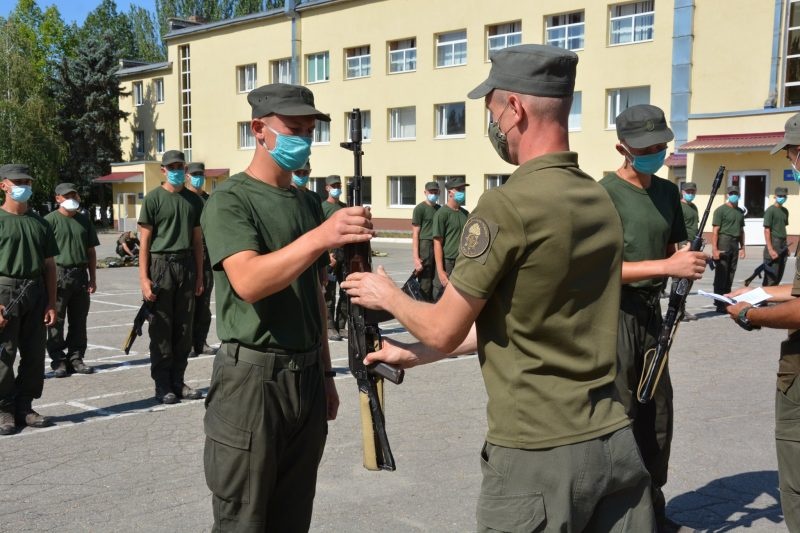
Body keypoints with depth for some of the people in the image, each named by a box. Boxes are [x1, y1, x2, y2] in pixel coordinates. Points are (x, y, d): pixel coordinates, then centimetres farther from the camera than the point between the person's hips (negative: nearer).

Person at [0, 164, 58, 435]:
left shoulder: (39, 223, 14)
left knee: (34, 355, 7)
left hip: (35, 292, 5)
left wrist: (51, 303, 7)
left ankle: (24, 407, 19)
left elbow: (49, 265, 14)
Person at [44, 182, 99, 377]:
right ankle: (58, 361, 6)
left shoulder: (84, 221, 14)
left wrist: (92, 278, 12)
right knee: (56, 321, 0)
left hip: (80, 275, 5)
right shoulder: (50, 220, -3)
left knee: (78, 321, 9)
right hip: (58, 274, -5)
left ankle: (76, 358, 17)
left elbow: (91, 252, 17)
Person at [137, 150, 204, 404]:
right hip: (161, 265, -4)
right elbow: (145, 241, -4)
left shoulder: (193, 200, 11)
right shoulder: (153, 199, -1)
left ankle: (178, 381, 18)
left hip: (187, 265, 4)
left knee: (184, 328, 8)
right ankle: (162, 384, 8)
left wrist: (199, 276, 8)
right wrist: (144, 279, -11)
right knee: (161, 329, 0)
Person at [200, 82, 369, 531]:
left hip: (307, 378, 7)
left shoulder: (307, 204, 13)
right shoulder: (230, 200, -9)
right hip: (251, 377, -7)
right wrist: (320, 237, -38)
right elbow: (248, 282, -27)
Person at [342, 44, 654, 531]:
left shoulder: (507, 206, -18)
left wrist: (387, 295, 12)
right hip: (614, 441, 7)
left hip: (539, 454, -6)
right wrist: (415, 354, 21)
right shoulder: (602, 201, 6)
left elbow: (444, 330, -9)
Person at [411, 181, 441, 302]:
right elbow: (415, 234, -6)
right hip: (425, 245, -6)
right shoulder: (420, 208, -1)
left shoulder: (440, 209, 16)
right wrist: (416, 258, -13)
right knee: (425, 285, -6)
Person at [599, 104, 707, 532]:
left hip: (651, 312, 7)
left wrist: (689, 262, -5)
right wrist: (668, 266, -26)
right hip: (614, 314, -7)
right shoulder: (605, 194, -12)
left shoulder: (667, 192, 10)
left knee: (657, 418, 14)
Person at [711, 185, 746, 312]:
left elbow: (741, 230, 22)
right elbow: (715, 231, -9)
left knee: (730, 274, 8)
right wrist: (714, 249, -15)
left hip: (735, 245, 6)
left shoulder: (740, 211, 17)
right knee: (721, 274, -5)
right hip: (723, 242, -6)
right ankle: (719, 304, -3)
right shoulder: (721, 210, -3)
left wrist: (742, 247, 15)